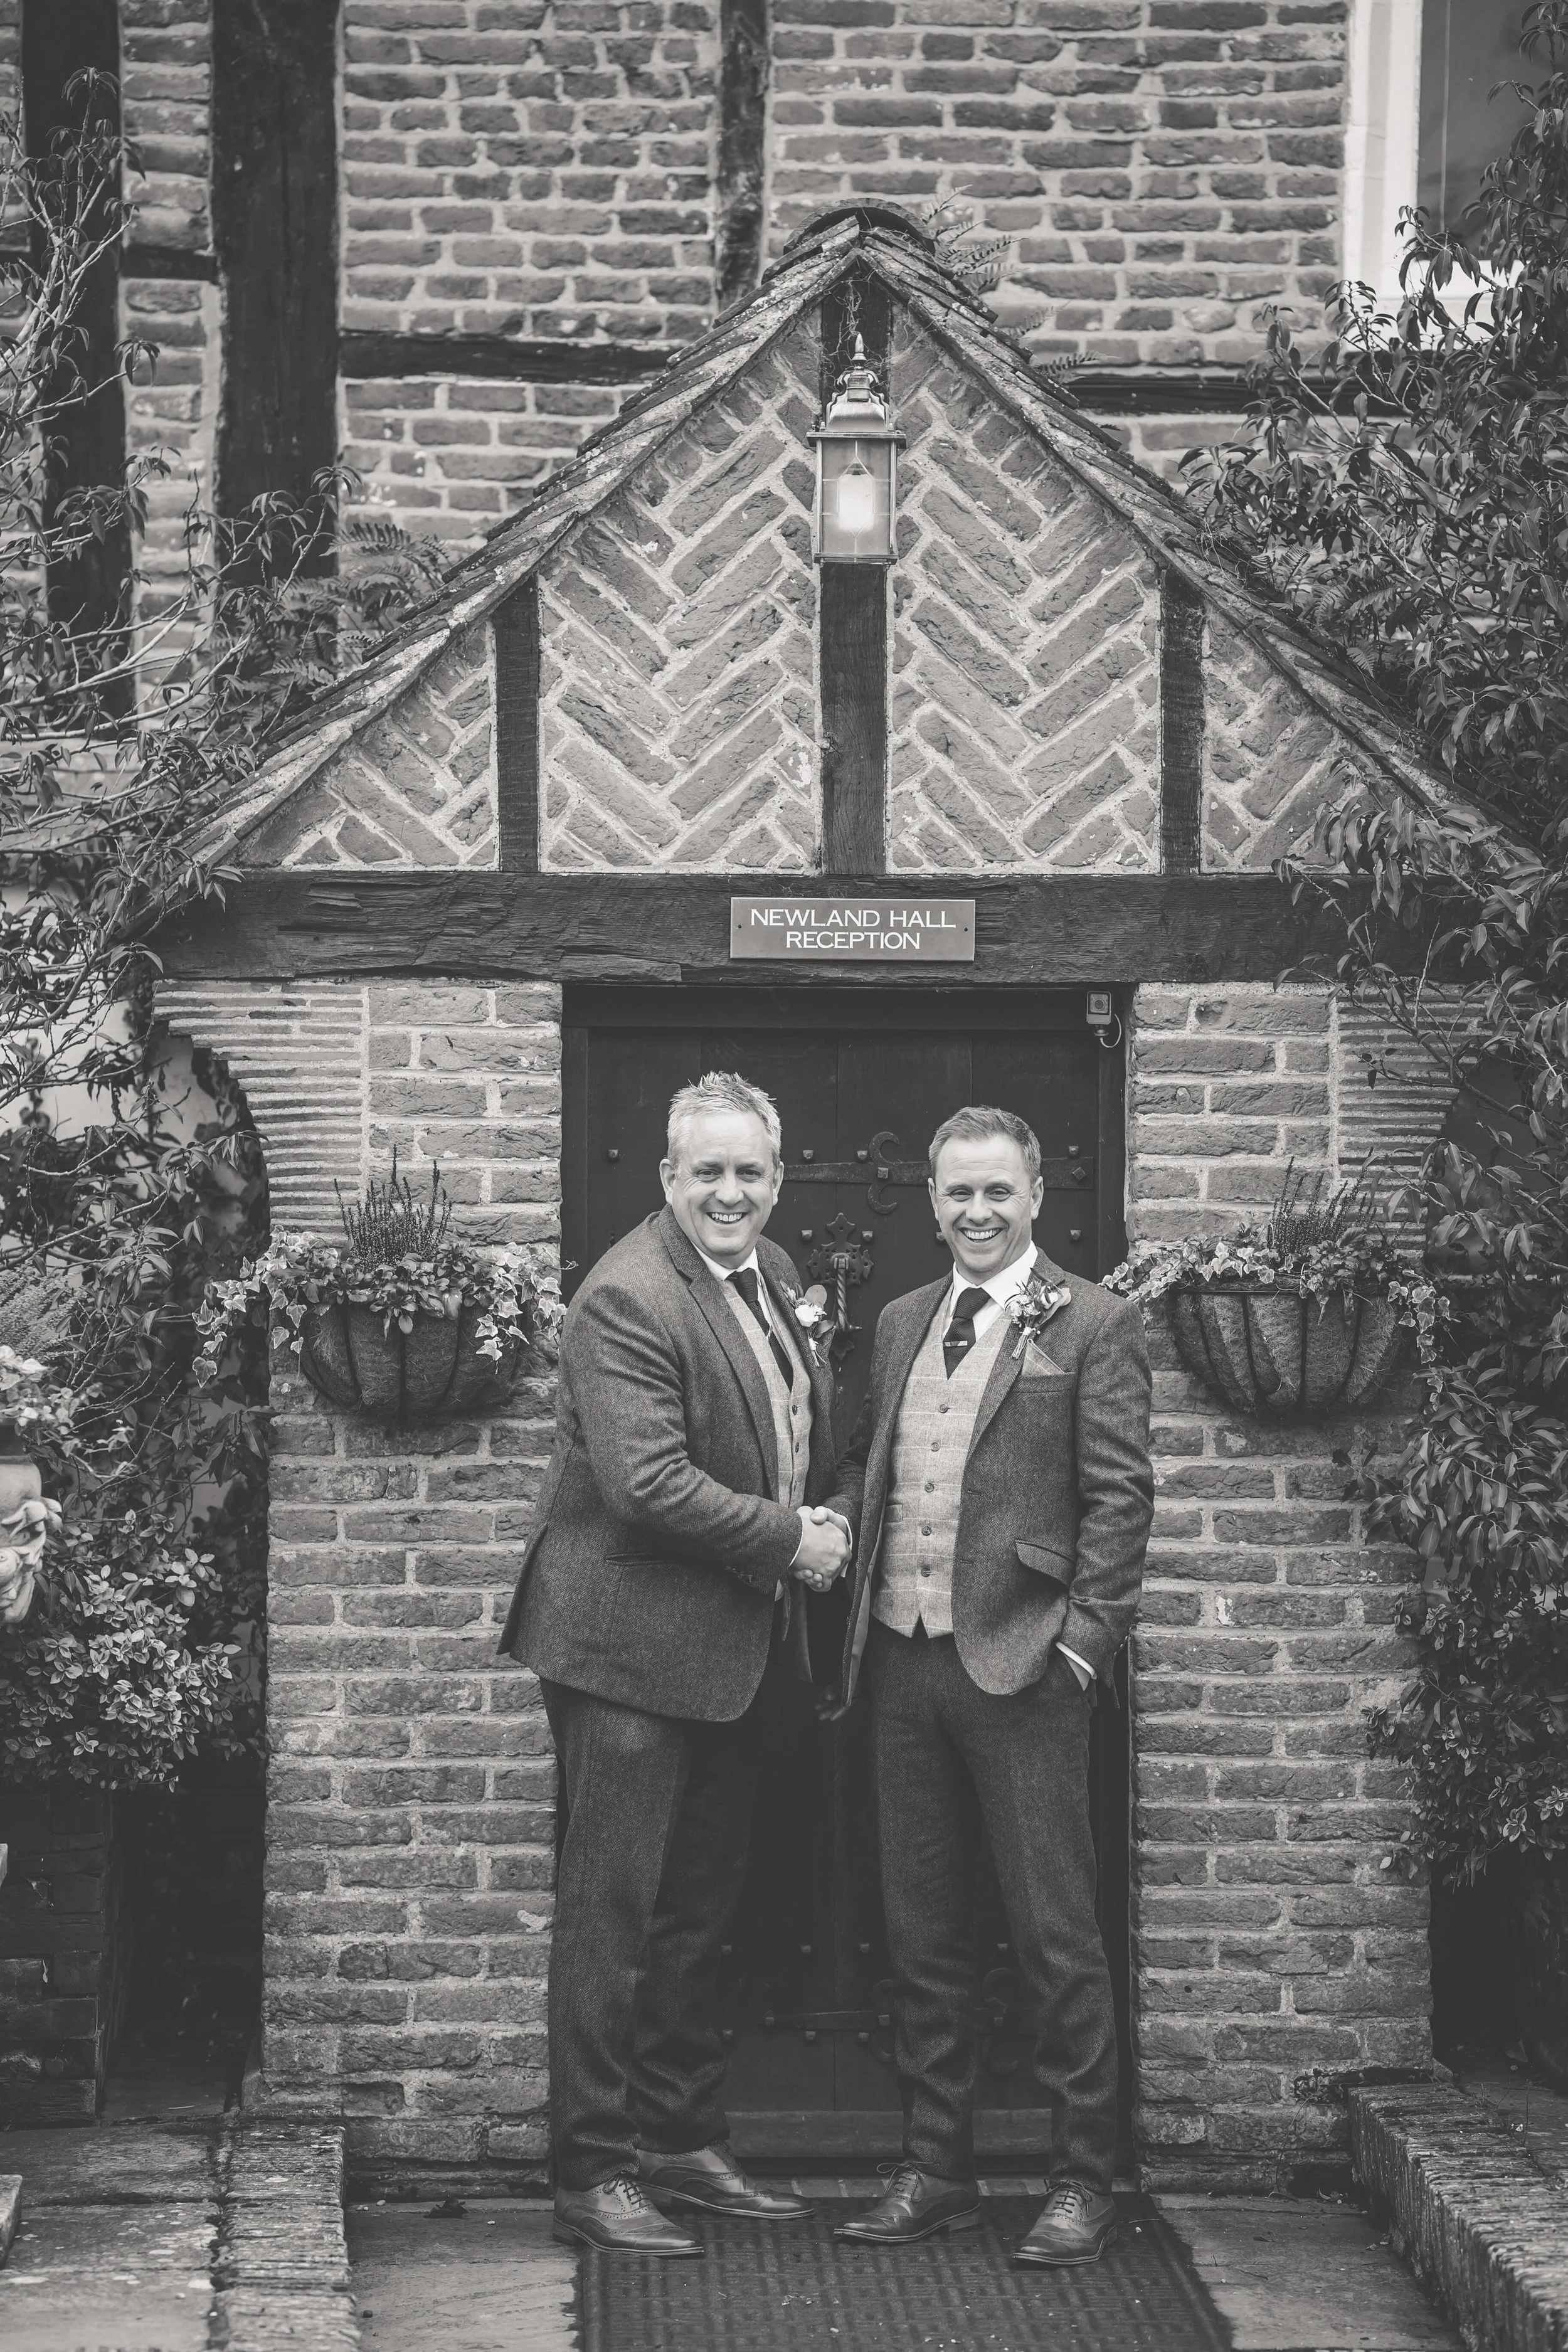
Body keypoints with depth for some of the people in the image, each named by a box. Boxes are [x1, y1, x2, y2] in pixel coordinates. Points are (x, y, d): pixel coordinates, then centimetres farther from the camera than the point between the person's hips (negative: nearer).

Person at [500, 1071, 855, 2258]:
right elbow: (647, 1481, -26)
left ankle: (685, 2137, 28)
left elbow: (806, 1434, 23)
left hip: (732, 1647, 9)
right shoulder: (628, 1299, -19)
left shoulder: (773, 1274, 10)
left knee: (702, 1904, 17)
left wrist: (824, 1521, 4)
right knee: (613, 1912, -3)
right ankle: (595, 2171, 3)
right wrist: (791, 1538, -17)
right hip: (634, 1641, -9)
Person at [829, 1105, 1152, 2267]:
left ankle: (1085, 2181, 6)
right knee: (921, 1934, 12)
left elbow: (1120, 1496, -6)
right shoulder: (901, 1323, 16)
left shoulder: (1093, 1325, -2)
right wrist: (847, 1585, 7)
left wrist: (1083, 1641, -13)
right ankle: (937, 2169, 21)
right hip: (904, 1659, 6)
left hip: (1019, 1663, -6)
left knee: (1056, 1935, -2)